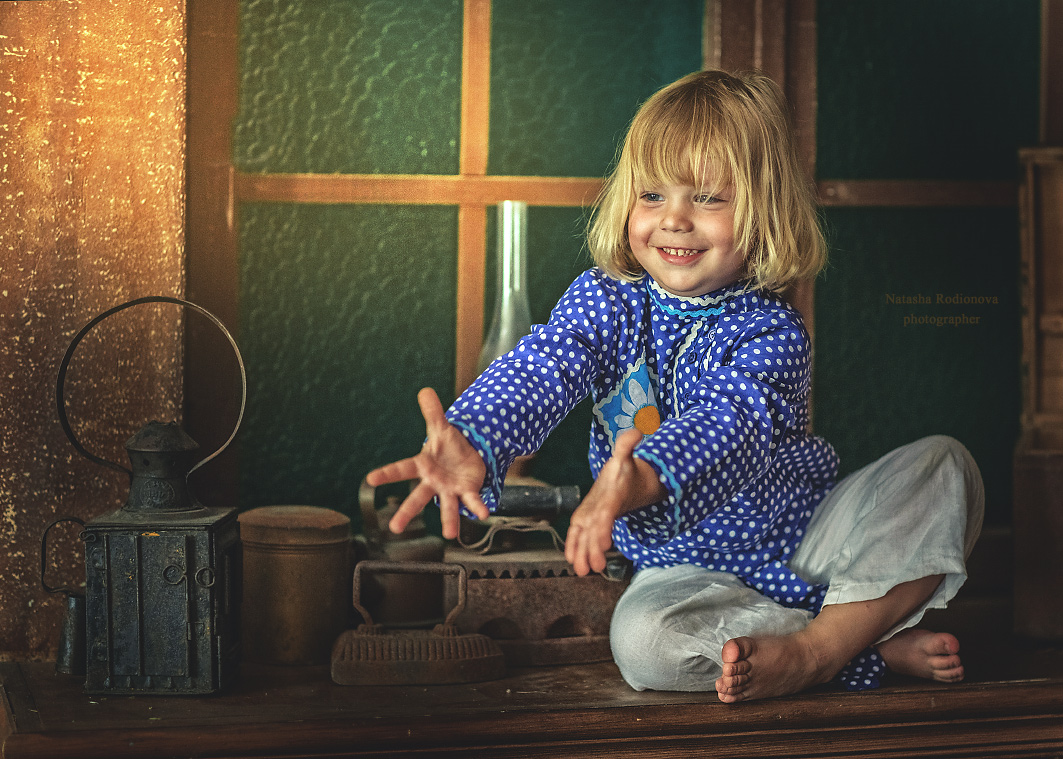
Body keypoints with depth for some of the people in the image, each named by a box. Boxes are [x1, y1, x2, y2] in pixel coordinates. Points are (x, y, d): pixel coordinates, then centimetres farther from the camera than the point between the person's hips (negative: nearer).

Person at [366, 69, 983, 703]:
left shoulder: (772, 332, -19)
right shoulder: (603, 301, -7)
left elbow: (729, 419, -40)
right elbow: (537, 371, -26)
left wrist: (647, 476, -63)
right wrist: (473, 447, -50)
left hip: (808, 538, -1)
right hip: (694, 571, 1)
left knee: (944, 464, -20)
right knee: (640, 640, -33)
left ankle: (817, 649, -23)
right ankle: (876, 645, -20)